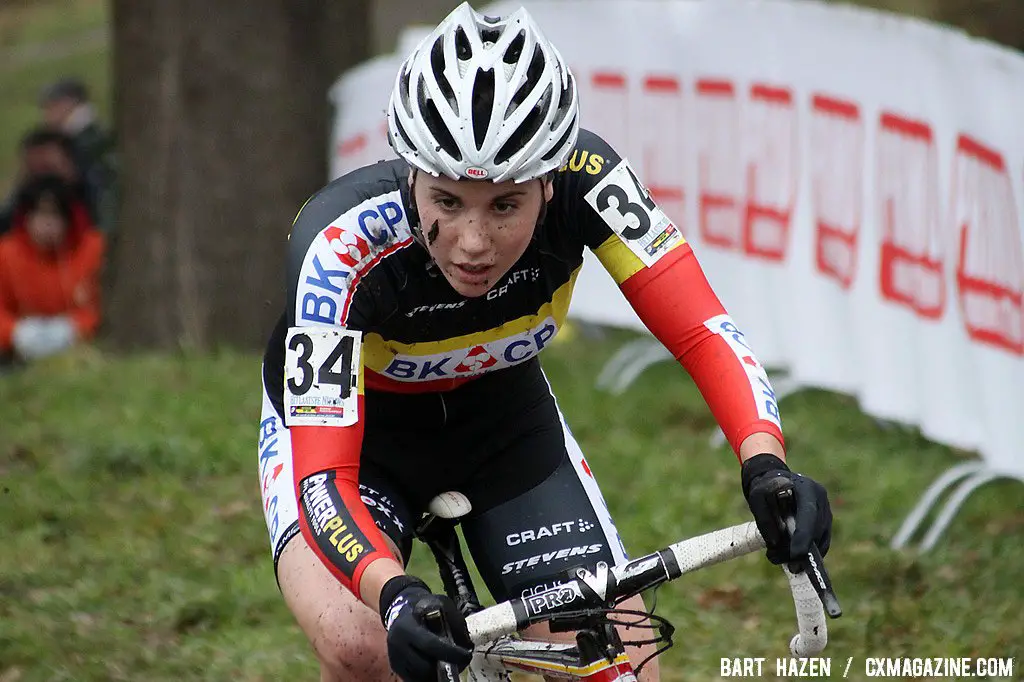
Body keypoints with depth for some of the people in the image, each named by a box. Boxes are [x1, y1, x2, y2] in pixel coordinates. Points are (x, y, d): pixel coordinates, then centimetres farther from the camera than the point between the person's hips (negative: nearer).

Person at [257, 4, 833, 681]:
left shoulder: (582, 179, -31)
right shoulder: (341, 244, -37)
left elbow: (702, 328, -30)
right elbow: (322, 475, -41)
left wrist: (765, 464, -48)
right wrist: (396, 595, -59)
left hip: (504, 421, 3)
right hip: (344, 426, -3)